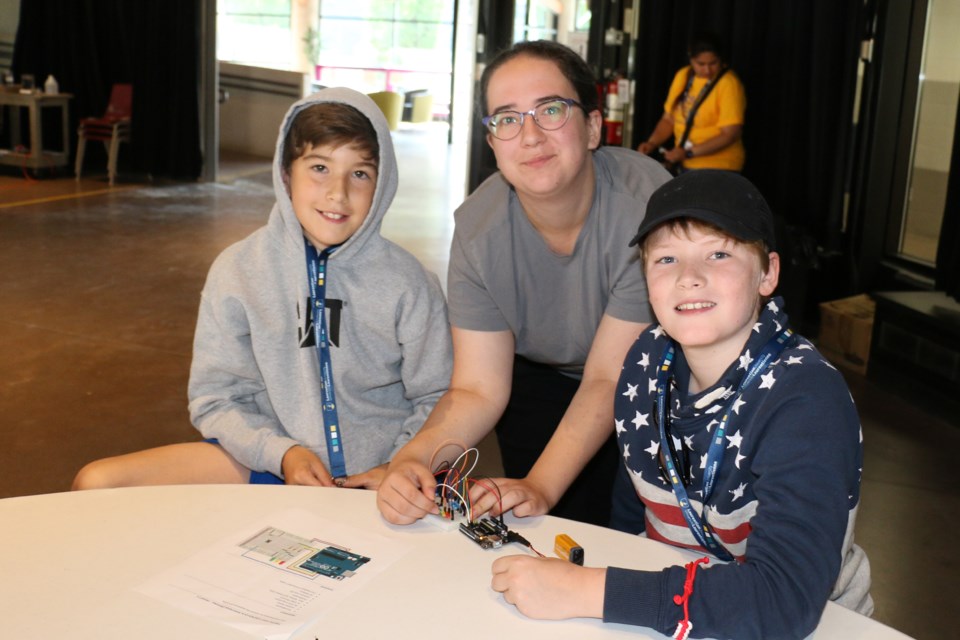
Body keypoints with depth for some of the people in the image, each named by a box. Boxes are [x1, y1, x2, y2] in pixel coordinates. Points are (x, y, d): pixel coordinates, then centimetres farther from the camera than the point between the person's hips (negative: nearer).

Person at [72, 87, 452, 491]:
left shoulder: (409, 284, -6)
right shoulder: (238, 271, -2)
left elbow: (436, 399, 2)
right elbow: (216, 398, 1)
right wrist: (280, 453, -16)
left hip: (377, 475, -2)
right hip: (270, 460, 2)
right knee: (96, 484, -11)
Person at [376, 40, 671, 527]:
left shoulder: (646, 204, -33)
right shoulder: (478, 229, -21)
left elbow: (609, 379, -27)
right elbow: (478, 391, -19)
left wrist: (541, 486, -38)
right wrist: (413, 459, -38)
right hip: (540, 378, 2)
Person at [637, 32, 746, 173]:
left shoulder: (729, 84, -13)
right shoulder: (683, 76, 6)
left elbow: (731, 134, -17)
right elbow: (668, 119, 12)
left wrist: (689, 153, -21)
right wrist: (652, 143, -5)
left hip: (717, 170, -6)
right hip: (684, 167, 6)